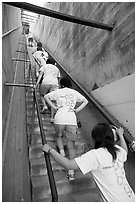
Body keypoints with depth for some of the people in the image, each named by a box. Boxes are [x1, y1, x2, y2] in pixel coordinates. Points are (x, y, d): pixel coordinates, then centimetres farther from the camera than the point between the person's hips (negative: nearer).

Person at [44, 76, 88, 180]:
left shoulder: (58, 91, 14)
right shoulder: (75, 92, 18)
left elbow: (46, 96, 8)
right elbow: (85, 101, 21)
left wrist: (54, 107, 6)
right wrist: (77, 110, 13)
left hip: (60, 118, -1)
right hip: (71, 119, 1)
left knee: (59, 136, 28)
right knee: (71, 144, 5)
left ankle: (62, 151, 5)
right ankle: (71, 171, 2)